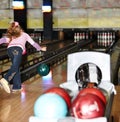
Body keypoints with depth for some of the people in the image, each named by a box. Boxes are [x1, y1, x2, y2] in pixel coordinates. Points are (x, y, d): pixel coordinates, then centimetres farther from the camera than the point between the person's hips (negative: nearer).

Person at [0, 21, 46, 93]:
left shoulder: (11, 36, 34)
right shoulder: (25, 34, 32)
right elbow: (33, 43, 40)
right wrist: (40, 48, 53)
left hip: (10, 49, 4)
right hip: (17, 49, -4)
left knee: (15, 67, 13)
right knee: (15, 67, -17)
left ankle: (17, 86, 13)